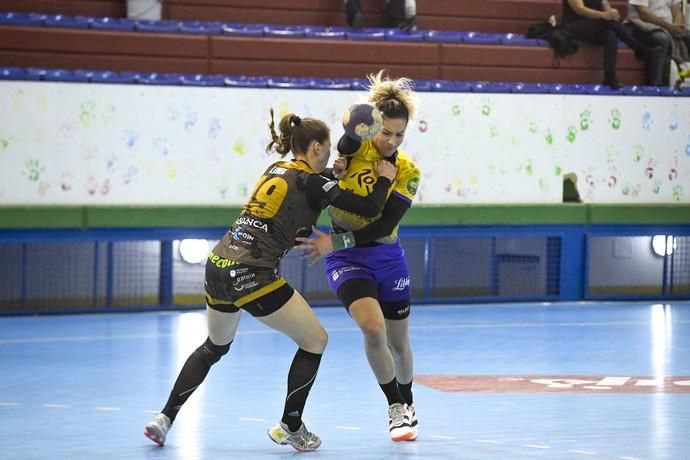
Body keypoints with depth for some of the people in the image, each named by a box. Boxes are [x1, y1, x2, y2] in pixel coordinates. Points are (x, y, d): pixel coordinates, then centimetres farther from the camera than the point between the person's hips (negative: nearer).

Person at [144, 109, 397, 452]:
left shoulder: (278, 170, 16)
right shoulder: (311, 182, -6)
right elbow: (369, 208, -7)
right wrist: (384, 179, 11)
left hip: (218, 267, 8)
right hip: (252, 276, -8)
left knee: (215, 346, 29)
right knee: (315, 340, 9)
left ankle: (165, 418, 23)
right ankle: (290, 427, 13)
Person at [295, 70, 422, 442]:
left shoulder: (407, 173, -9)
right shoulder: (357, 146, -12)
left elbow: (384, 225, -18)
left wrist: (335, 241, -27)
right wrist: (340, 163, -43)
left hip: (387, 257, 2)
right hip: (347, 259, -2)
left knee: (398, 341, 13)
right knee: (373, 327, -23)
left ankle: (408, 406, 39)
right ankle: (395, 408, -5)